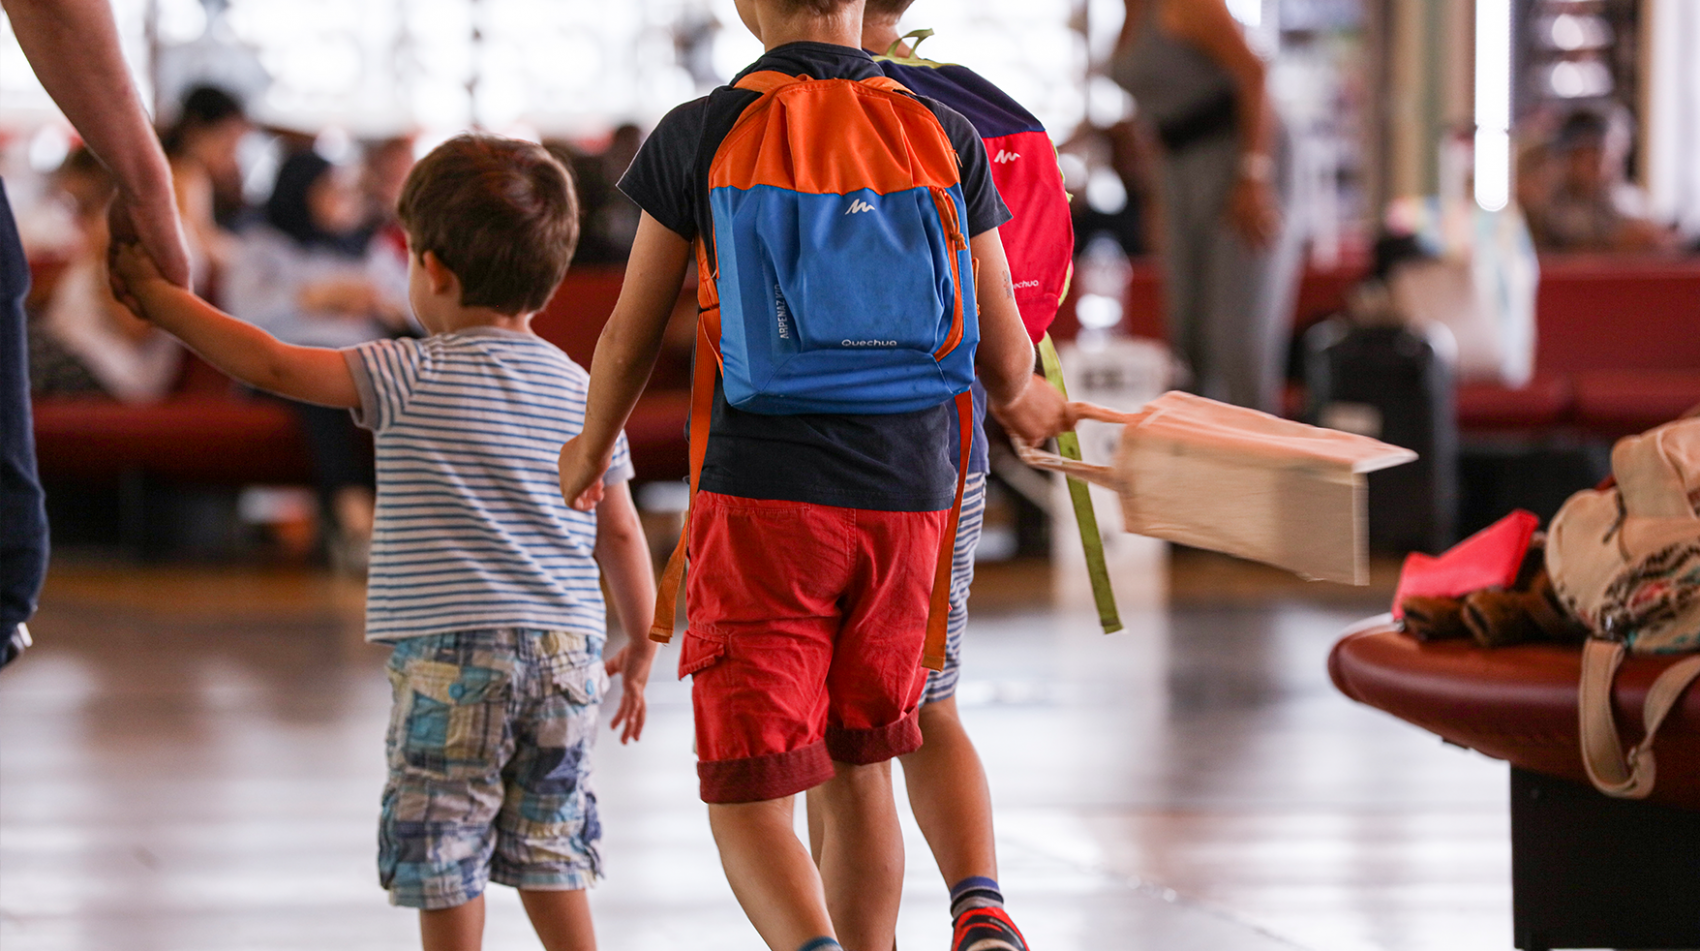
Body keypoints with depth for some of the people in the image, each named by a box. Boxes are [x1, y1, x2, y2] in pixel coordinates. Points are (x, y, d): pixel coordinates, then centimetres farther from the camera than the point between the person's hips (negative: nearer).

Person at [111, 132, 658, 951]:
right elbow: (620, 532, 11)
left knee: (442, 852, 3)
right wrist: (640, 647, 23)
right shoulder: (581, 390, 7)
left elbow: (272, 366, -7)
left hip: (450, 653, -5)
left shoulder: (412, 378, -7)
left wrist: (160, 298, 3)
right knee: (547, 850, 14)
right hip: (565, 649, 5)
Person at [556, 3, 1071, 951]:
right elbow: (1005, 352, 8)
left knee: (750, 800, -2)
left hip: (762, 500, -3)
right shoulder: (950, 138, 3)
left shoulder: (696, 136, -3)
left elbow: (629, 340, 6)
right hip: (906, 497, 3)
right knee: (860, 772, 19)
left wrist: (591, 448, 27)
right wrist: (1023, 400, 33)